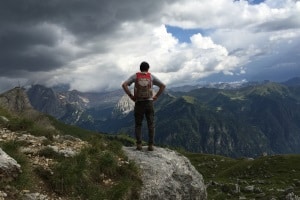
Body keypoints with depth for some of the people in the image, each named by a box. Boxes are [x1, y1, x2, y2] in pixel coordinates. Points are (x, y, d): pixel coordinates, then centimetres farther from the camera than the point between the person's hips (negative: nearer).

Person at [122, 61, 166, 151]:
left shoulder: (135, 76, 3)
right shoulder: (151, 76, 5)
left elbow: (124, 84, -8)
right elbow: (163, 85, 0)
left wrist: (131, 96, -3)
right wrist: (156, 96, 2)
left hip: (138, 103, 0)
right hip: (149, 102, 0)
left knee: (138, 124, 8)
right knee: (151, 124, 6)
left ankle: (139, 144, -1)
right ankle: (150, 145, 1)